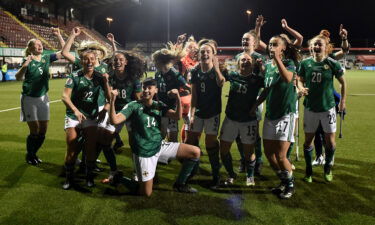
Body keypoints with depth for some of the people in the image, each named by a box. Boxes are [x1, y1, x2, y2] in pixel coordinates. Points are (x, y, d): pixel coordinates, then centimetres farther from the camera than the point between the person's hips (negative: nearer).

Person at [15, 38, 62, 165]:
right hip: (29, 99, -5)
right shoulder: (28, 61, -11)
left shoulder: (47, 58, 2)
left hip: (43, 98, 5)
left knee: (43, 131, 8)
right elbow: (18, 78, -24)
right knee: (34, 131, -2)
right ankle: (29, 156, 21)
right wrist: (25, 66, -40)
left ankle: (33, 153, 30)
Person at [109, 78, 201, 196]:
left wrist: (178, 99, -22)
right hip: (144, 153, -5)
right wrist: (112, 100, -32)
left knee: (195, 152, -1)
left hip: (160, 146, 5)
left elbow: (177, 116, -7)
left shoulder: (159, 105, 5)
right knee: (146, 193, -2)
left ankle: (180, 184, 14)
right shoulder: (134, 106, -8)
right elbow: (115, 120, -19)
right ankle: (120, 180, 23)